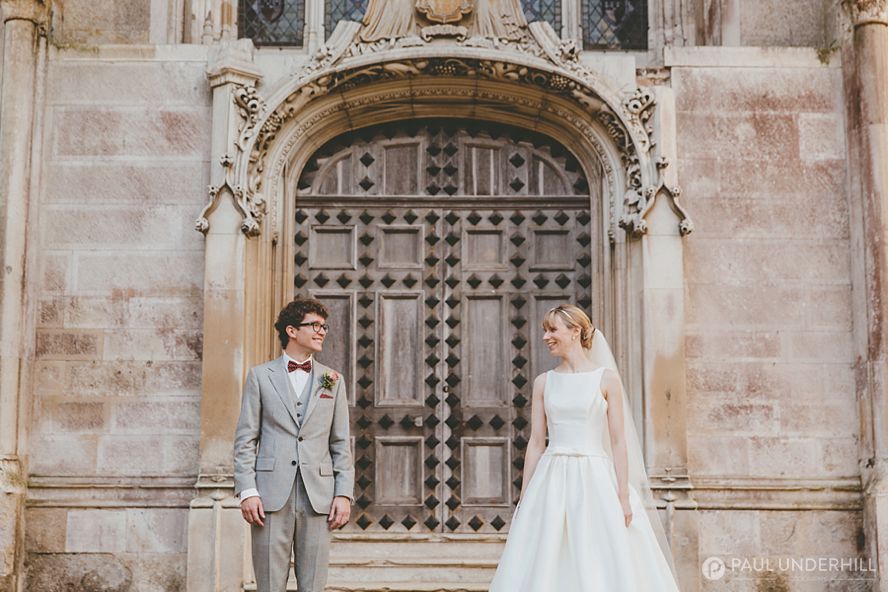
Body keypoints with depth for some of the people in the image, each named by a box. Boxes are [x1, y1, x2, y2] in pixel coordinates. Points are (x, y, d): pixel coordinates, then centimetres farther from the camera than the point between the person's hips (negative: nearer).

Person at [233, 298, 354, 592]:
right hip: (272, 495, -2)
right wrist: (247, 491, -6)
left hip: (318, 497, 2)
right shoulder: (260, 376, 7)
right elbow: (245, 439, 4)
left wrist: (344, 494, 1)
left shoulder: (333, 380, 13)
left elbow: (341, 443, 11)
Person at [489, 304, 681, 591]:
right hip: (552, 481, 3)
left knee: (602, 568, -2)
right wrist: (524, 496, 5)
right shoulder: (543, 382, 8)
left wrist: (624, 495, -8)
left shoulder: (607, 378, -1)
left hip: (595, 480, -3)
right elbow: (536, 442, 9)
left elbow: (619, 441, -2)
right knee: (545, 565, 2)